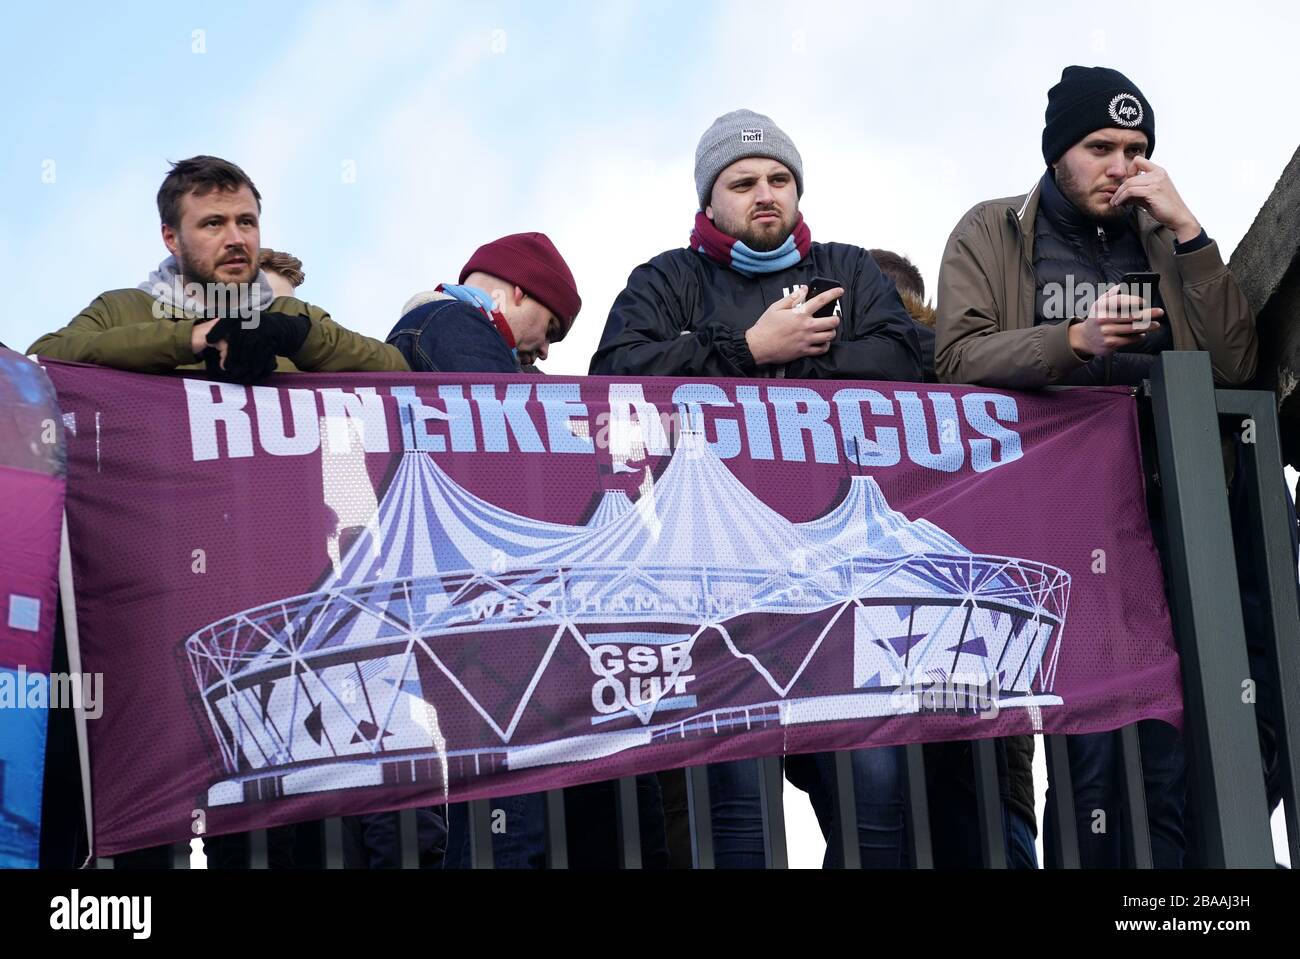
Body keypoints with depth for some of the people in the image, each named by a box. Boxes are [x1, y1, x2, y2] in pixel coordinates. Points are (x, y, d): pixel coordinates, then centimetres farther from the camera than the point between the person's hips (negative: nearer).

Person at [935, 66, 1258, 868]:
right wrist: (1074, 339, -22)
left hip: (1165, 498, 3)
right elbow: (959, 357, -7)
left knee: (1173, 743, -3)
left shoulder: (1163, 237, 16)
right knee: (1092, 746, -11)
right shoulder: (991, 233, 8)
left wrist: (1187, 231, -2)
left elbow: (1234, 365, 4)